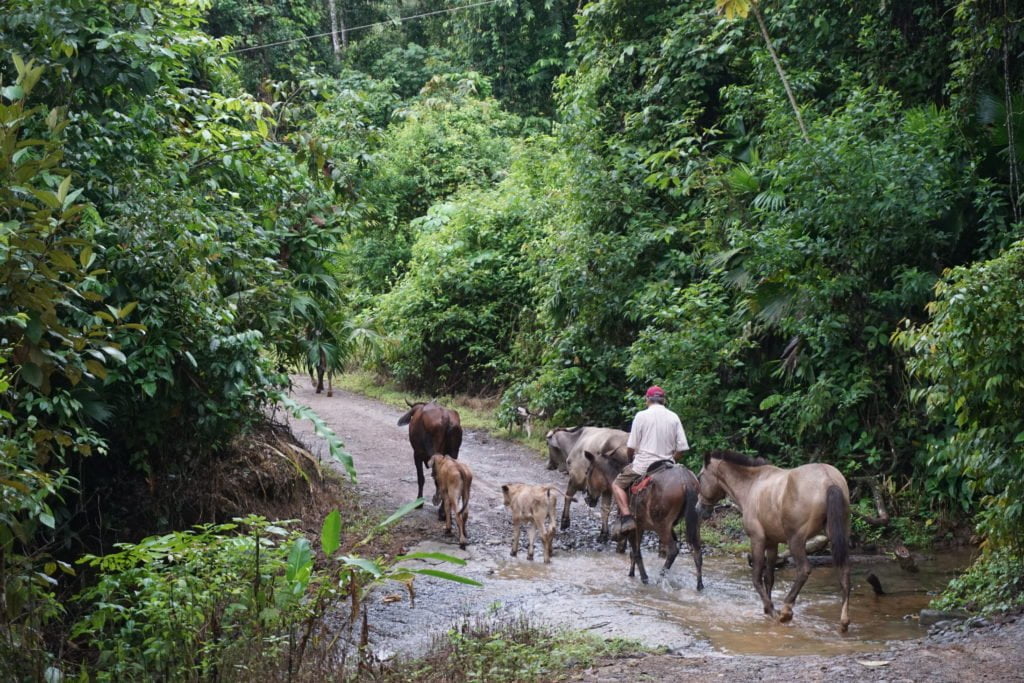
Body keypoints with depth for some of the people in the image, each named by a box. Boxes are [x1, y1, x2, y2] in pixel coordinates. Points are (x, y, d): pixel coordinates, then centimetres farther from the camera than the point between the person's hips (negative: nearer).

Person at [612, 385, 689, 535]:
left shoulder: (641, 416, -5)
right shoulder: (674, 417, 5)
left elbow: (630, 447, -5)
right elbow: (681, 449, 1)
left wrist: (632, 459, 15)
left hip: (643, 464, -3)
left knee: (617, 485, 12)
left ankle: (626, 517, -8)